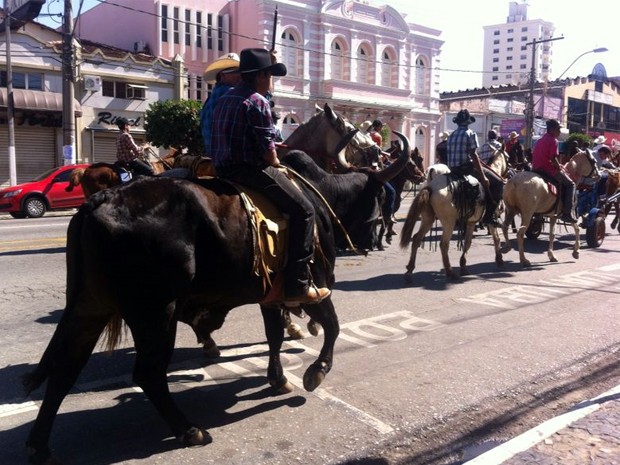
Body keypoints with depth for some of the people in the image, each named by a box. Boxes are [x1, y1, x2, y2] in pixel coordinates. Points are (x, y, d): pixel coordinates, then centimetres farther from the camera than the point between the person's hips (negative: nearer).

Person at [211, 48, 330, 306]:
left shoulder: (224, 99, 17)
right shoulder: (258, 101, -10)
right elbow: (267, 149, -15)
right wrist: (277, 166, 4)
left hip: (223, 169, 10)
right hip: (250, 169, -10)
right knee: (303, 209, -7)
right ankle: (297, 287, -11)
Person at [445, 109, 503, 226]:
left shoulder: (451, 136, 15)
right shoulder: (470, 134, -6)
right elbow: (473, 155, -14)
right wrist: (483, 176, -14)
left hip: (453, 170, 8)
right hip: (467, 167, -8)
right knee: (498, 183, 1)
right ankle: (488, 216, -5)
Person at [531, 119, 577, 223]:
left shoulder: (540, 140, 16)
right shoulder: (553, 140, -10)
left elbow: (533, 156, 18)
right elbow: (553, 159, -21)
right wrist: (560, 168, -4)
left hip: (536, 169, 9)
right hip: (549, 170, -9)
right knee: (570, 184, 4)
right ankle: (567, 213, -5)